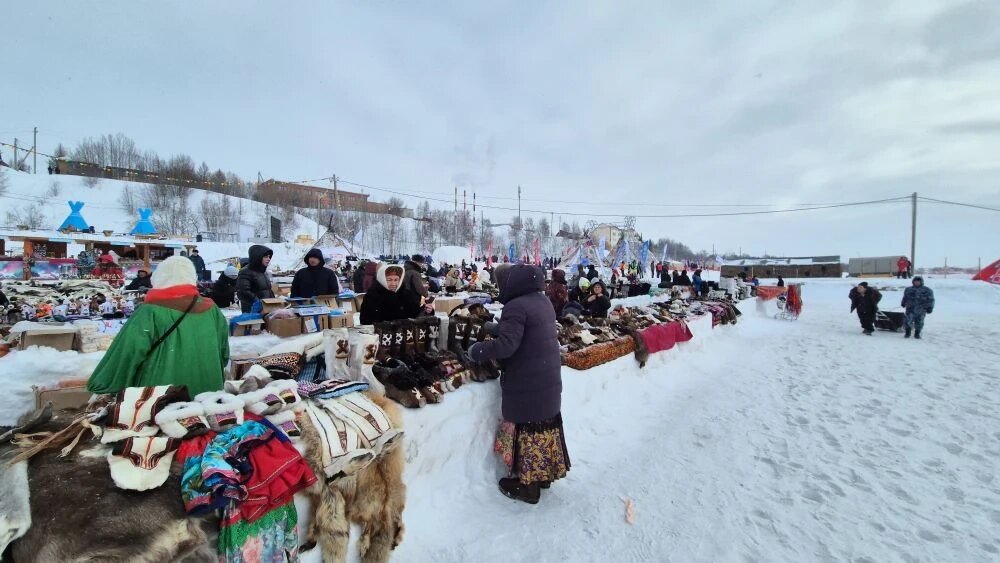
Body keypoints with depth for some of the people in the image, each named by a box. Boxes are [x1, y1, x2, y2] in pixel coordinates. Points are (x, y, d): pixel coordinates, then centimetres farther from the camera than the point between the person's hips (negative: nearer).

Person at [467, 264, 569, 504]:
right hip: (548, 379, 9)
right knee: (544, 425, 19)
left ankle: (528, 485, 18)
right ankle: (544, 474, 35)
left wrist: (475, 351, -14)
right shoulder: (542, 301, 8)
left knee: (526, 430, 4)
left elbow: (506, 345, -27)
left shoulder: (516, 306, -21)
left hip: (526, 384, -9)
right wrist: (496, 327, 12)